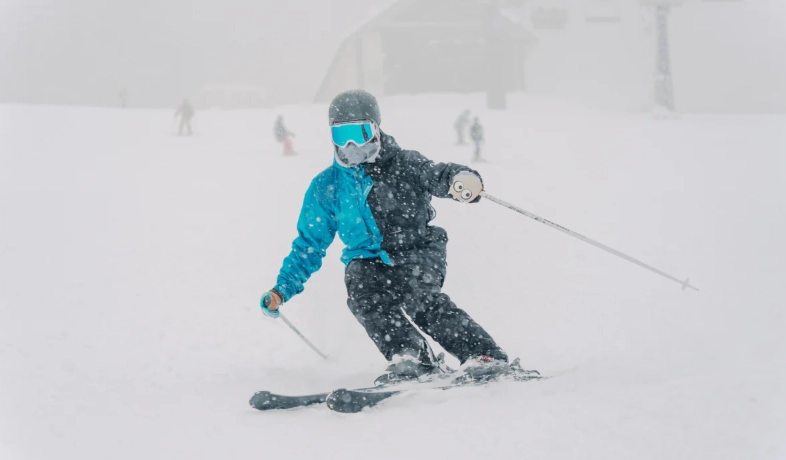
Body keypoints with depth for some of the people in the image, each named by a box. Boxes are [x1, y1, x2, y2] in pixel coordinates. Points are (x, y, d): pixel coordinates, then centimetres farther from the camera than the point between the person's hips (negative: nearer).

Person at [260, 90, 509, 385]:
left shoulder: (404, 164, 1)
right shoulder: (326, 187, 10)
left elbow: (438, 175, -16)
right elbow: (309, 244, 17)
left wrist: (463, 179, -41)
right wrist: (283, 289, 8)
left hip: (418, 253, -3)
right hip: (370, 262, 3)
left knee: (417, 296, -31)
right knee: (361, 290, -30)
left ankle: (483, 354, -31)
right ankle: (410, 358, -35)